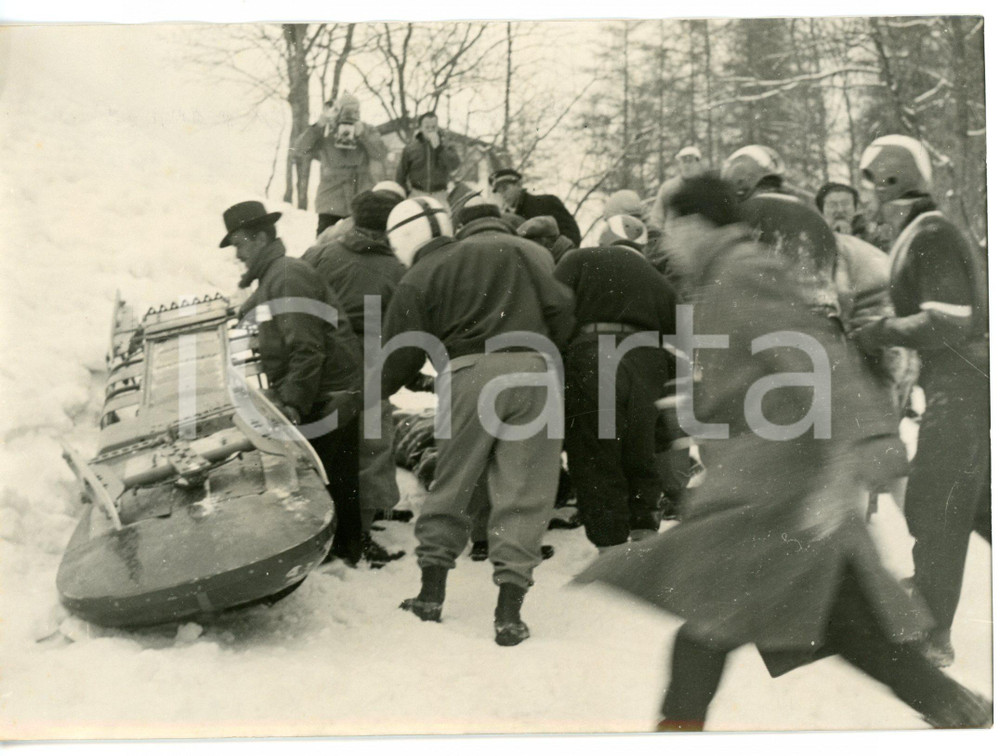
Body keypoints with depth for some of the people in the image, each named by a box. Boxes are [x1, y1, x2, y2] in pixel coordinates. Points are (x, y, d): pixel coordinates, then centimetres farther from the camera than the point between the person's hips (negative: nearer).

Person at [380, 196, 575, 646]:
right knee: (522, 492, 2)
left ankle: (431, 590, 21)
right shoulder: (510, 250, 18)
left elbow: (400, 356, 9)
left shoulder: (416, 283, 10)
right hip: (532, 371, 2)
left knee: (452, 485, 15)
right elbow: (559, 305, 11)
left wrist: (375, 393, 28)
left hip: (469, 375, -2)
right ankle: (508, 610, -2)